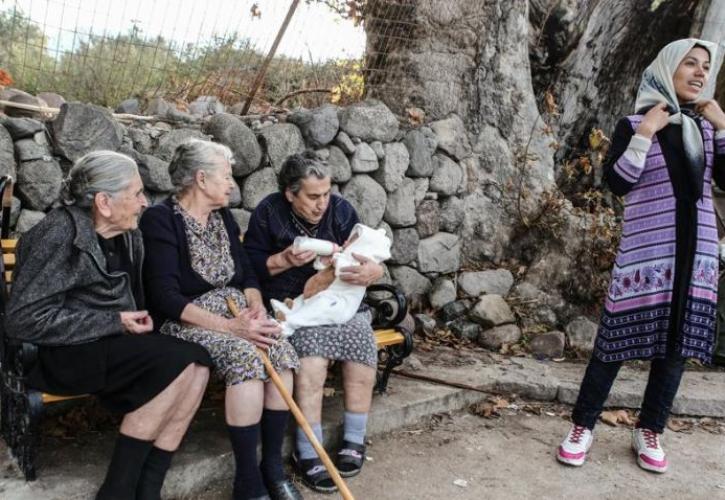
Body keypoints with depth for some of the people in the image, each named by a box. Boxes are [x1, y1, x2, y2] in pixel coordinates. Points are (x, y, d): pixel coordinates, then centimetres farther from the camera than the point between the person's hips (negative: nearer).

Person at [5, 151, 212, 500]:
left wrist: (139, 318, 0)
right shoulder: (60, 234, -15)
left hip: (117, 343, 7)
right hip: (69, 352, -7)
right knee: (179, 362, -26)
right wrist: (114, 323, -19)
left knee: (198, 364, -18)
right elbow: (24, 320, -20)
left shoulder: (127, 234, 9)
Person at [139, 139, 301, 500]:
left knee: (281, 352, -23)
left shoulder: (223, 217, 13)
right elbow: (166, 297, -18)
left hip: (235, 313, 6)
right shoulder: (160, 219, -10)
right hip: (186, 322, -6)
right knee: (246, 356, -33)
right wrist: (229, 326, -26)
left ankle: (273, 467, -11)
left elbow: (247, 274, 14)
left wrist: (256, 307, -10)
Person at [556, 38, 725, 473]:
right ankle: (583, 427, 8)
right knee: (617, 340, -3)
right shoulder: (634, 125, -1)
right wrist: (645, 135, -16)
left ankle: (649, 432, 20)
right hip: (646, 252, -5)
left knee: (678, 344, 7)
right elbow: (618, 183, -12)